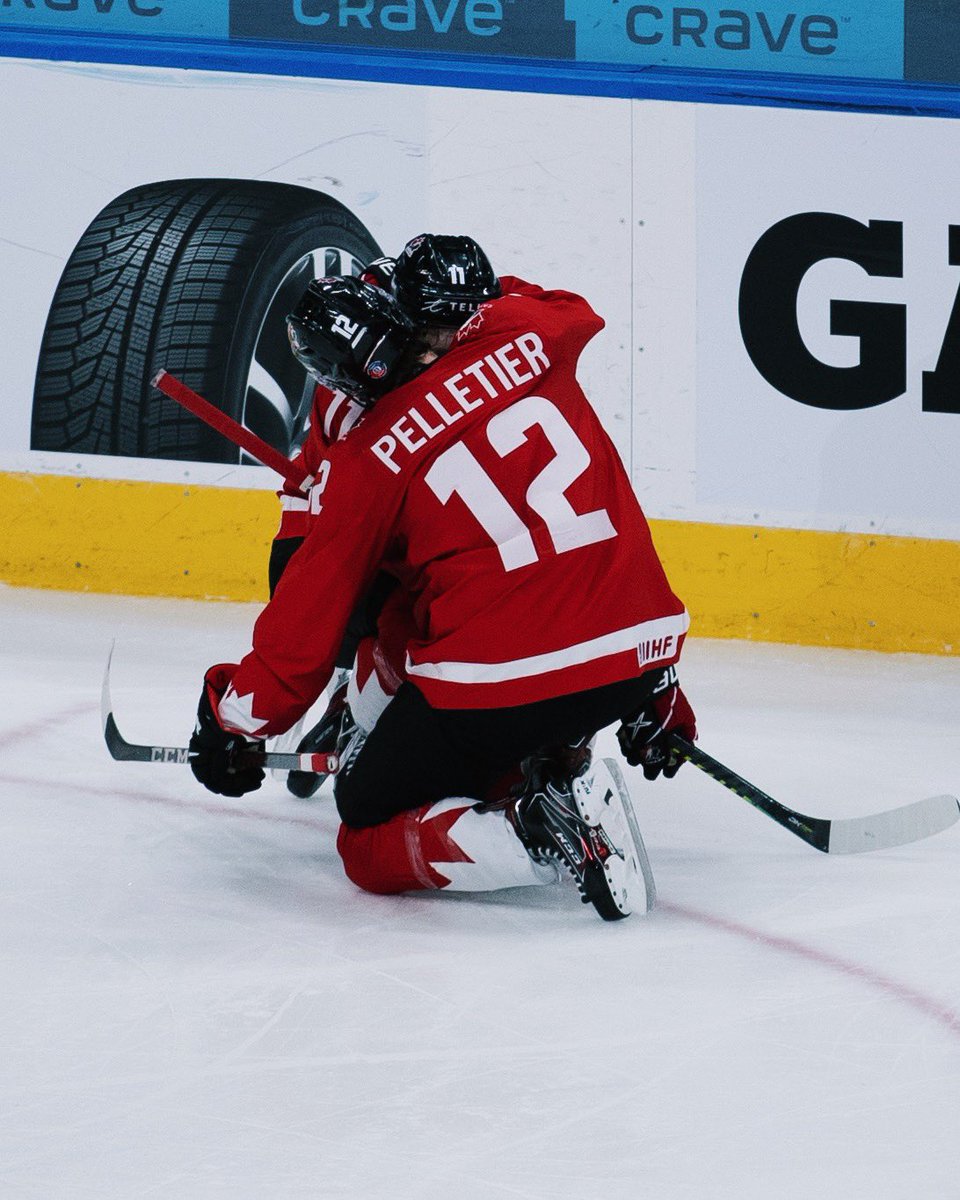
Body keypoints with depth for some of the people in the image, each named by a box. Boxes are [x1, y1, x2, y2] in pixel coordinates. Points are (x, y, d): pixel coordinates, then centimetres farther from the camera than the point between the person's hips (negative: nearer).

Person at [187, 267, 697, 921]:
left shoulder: (365, 462, -3)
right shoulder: (529, 337, 5)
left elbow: (306, 628, 3)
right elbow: (574, 313, 34)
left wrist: (232, 718, 19)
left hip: (500, 686, -5)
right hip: (643, 654, 5)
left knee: (368, 846, 13)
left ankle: (540, 834, -12)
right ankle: (558, 772, 12)